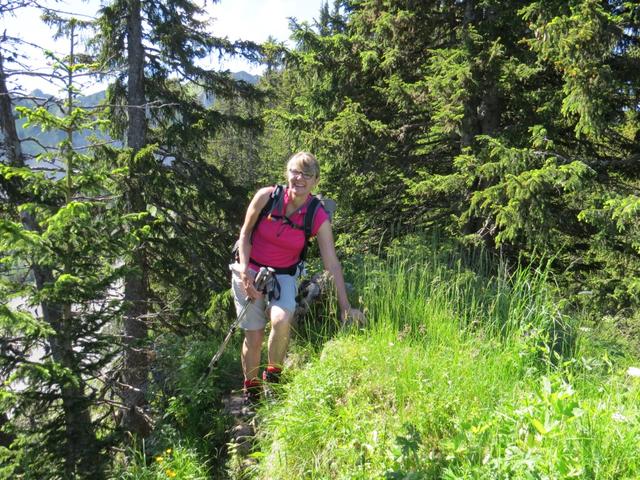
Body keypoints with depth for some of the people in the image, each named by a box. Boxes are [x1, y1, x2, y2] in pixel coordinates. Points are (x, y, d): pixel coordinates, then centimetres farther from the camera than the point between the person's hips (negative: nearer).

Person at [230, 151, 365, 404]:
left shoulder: (319, 218, -14)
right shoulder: (266, 196, -15)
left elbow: (332, 264, -13)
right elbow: (245, 234, -3)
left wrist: (345, 306, -15)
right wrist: (245, 273, -12)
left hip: (283, 276, 0)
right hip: (250, 270, 0)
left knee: (282, 321, -28)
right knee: (254, 336, -3)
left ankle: (273, 376, 0)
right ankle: (251, 391, 23)